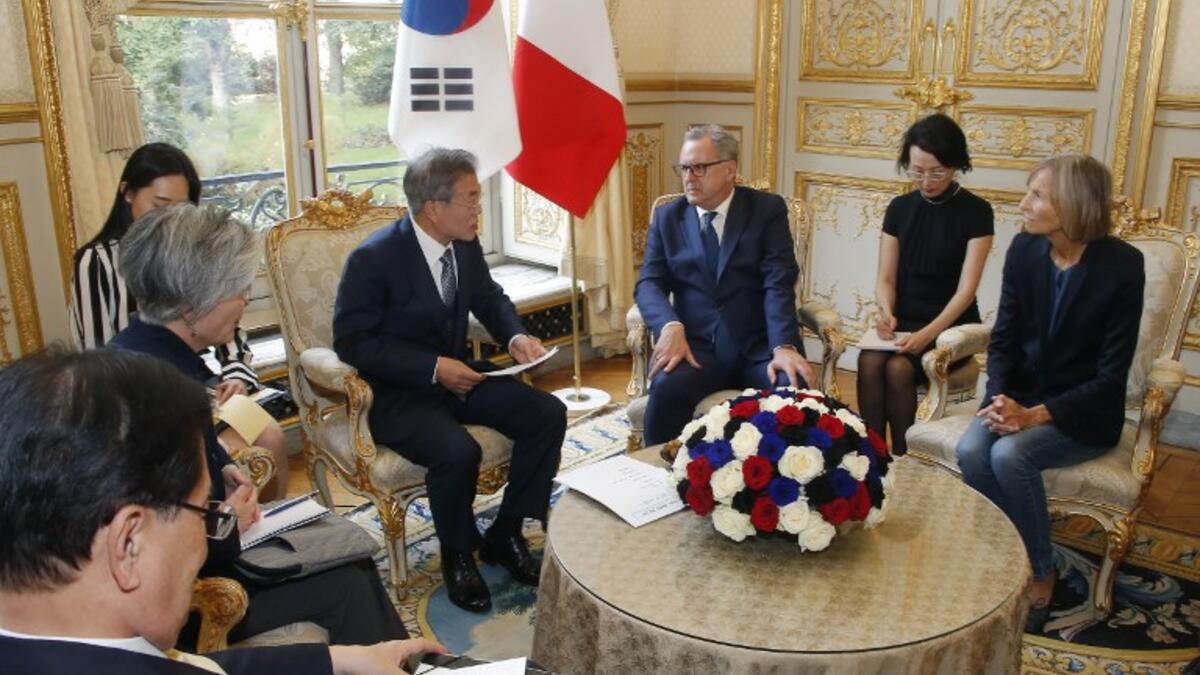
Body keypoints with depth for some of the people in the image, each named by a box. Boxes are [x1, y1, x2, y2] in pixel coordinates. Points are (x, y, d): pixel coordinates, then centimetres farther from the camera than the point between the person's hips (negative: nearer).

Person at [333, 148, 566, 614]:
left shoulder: (465, 245, -1)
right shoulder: (373, 258, -19)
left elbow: (489, 298, 16)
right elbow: (351, 341, -17)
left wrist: (515, 336, -6)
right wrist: (433, 368, -24)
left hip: (456, 375, 7)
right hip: (397, 393, -7)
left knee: (548, 414, -10)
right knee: (458, 451, -33)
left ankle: (505, 535, 6)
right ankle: (457, 554, -1)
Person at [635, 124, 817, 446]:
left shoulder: (768, 210, 5)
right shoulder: (667, 217, 11)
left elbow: (779, 284, -7)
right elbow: (649, 283, 2)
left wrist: (784, 347, -23)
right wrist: (670, 327, -21)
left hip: (759, 346, 0)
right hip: (697, 345, 1)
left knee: (794, 389, -30)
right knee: (666, 388, -31)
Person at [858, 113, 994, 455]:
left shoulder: (976, 212, -6)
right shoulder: (899, 208, 6)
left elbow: (965, 289, -12)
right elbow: (885, 278, 4)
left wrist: (927, 333, -26)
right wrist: (887, 313, -17)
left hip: (950, 325, -3)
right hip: (903, 319, 3)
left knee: (898, 367, -29)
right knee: (869, 361, -28)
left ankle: (902, 459, -14)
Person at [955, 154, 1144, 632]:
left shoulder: (1122, 265, -15)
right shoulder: (1024, 249, -2)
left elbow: (1112, 374, -15)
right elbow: (1003, 339, 2)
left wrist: (1037, 415, -25)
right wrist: (1000, 399, -16)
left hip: (1084, 414, -4)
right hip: (1022, 398, 4)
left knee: (1009, 454, -30)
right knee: (971, 450, -25)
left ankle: (1039, 573, -6)